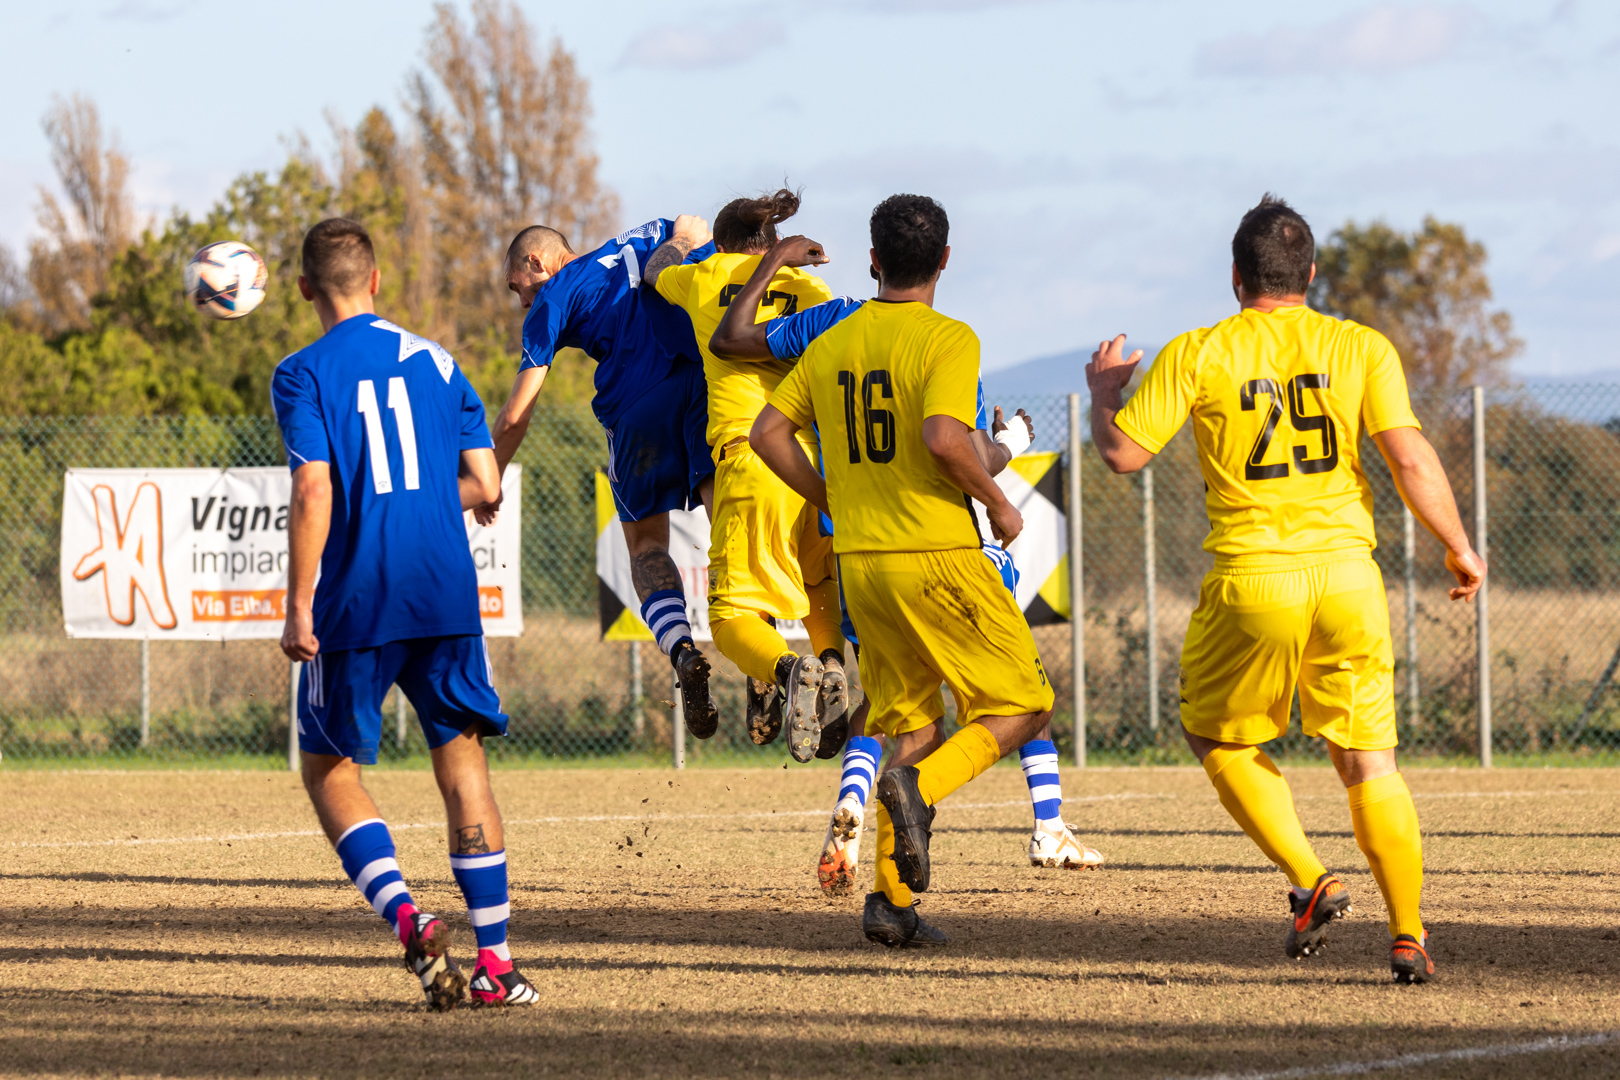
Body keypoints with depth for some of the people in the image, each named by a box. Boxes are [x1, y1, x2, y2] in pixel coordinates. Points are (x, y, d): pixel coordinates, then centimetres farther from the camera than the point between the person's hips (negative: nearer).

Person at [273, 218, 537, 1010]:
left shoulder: (304, 373, -2)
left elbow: (314, 492, -13)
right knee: (461, 762, 10)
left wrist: (298, 609, -11)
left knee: (330, 770, 10)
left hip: (356, 602, -3)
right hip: (448, 594, 3)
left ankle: (407, 920, -13)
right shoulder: (434, 360, 11)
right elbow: (483, 485, 8)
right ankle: (495, 961, 5)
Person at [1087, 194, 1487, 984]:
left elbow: (1122, 452, -2)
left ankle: (1309, 882, 3)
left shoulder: (1196, 355, -1)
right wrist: (1459, 549, 7)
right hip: (1345, 571, 2)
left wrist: (1105, 391, 19)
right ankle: (1409, 936, 6)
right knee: (1368, 762, 11)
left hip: (1252, 581, -2)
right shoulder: (1362, 348, 3)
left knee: (1220, 739, 19)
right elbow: (1411, 459, -5)